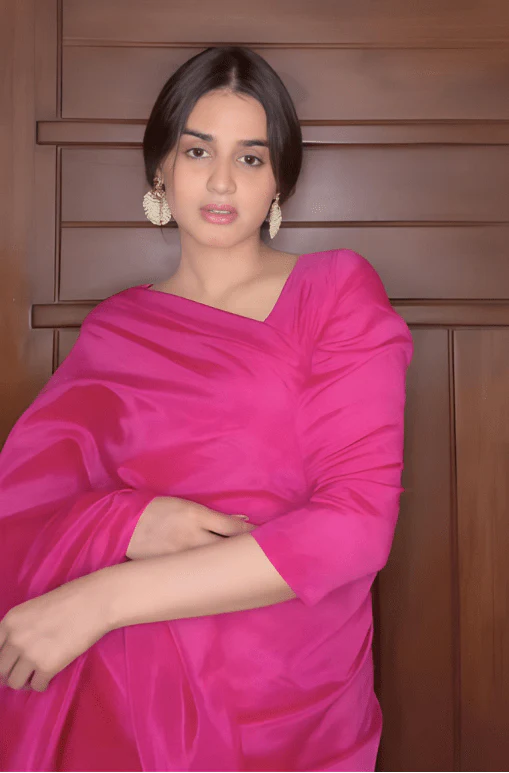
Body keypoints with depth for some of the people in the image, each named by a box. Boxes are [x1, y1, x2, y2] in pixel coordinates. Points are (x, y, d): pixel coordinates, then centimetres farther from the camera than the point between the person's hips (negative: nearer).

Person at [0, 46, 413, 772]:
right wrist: (133, 524, -24)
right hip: (118, 700, 2)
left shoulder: (339, 291, -3)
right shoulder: (114, 329, 5)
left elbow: (358, 521, -15)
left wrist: (104, 596, -18)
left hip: (287, 713, -2)